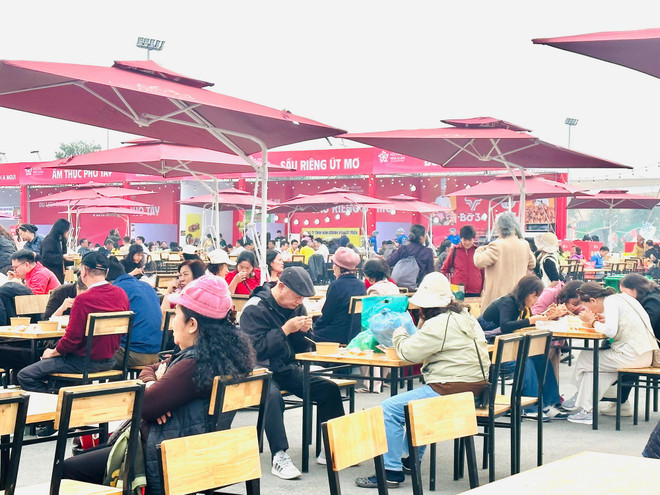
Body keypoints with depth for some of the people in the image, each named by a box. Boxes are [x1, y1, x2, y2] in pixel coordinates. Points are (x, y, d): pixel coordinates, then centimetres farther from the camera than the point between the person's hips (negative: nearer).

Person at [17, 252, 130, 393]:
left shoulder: (83, 300, -23)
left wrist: (52, 353, -1)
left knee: (24, 376, -1)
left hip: (85, 362, -8)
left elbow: (72, 338, -20)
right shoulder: (121, 294, -3)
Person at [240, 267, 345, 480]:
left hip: (288, 370, 7)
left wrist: (303, 332, -8)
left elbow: (302, 348, 14)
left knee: (330, 389, -7)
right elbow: (255, 349, -21)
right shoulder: (255, 309, -12)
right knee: (272, 395, -38)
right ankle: (279, 456, -33)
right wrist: (285, 330, -24)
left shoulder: (296, 306, 9)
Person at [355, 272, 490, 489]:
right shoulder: (464, 316, 16)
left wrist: (399, 335, 5)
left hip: (452, 389, -11)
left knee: (389, 409, -11)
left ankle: (391, 472, -9)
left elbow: (409, 352, -14)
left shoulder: (440, 324, -16)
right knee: (416, 399, 35)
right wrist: (422, 323, 15)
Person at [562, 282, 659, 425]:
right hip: (644, 354, 10)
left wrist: (592, 322, -4)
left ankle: (585, 408, 13)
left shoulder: (611, 301, -8)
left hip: (633, 355, -10)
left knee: (585, 359, 0)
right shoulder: (620, 298, 19)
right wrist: (602, 320, 7)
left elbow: (610, 331, -19)